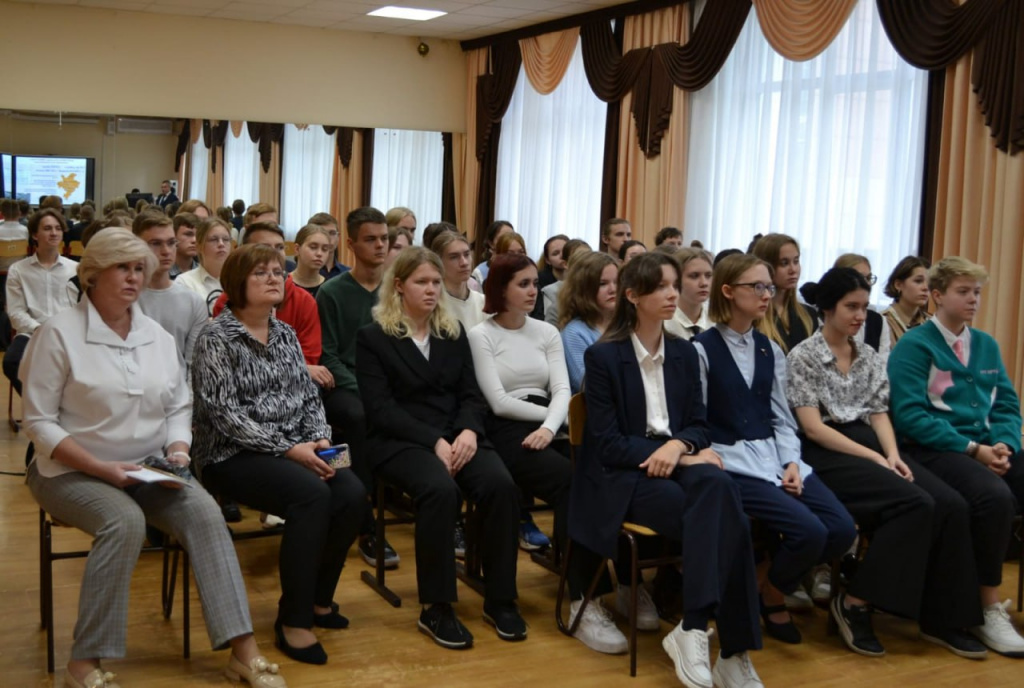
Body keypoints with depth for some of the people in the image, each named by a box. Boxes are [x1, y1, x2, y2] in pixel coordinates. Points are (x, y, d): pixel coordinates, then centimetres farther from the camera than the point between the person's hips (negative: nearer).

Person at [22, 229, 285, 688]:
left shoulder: (158, 336, 8)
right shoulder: (60, 333, -8)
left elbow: (179, 408, 13)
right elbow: (39, 422, -10)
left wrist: (177, 451, -9)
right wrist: (103, 469, -20)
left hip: (149, 469, 5)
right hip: (74, 471, -4)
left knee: (204, 511, -22)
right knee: (124, 521, -34)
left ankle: (243, 650, -21)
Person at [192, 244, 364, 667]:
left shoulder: (285, 334, 13)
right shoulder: (217, 337, -8)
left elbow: (309, 396, 13)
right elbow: (224, 414, -16)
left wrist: (319, 440, -7)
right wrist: (288, 449, -21)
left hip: (293, 451, 6)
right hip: (233, 455, -6)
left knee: (352, 494, -19)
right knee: (312, 495, -31)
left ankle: (318, 597, 3)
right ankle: (293, 620, -19)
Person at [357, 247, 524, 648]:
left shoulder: (454, 332, 17)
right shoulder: (373, 336, 2)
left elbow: (471, 394, 11)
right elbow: (380, 409, -8)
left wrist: (468, 431, -12)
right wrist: (434, 441, -19)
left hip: (456, 435, 4)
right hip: (400, 440, -4)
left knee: (501, 484, -26)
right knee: (440, 489, -35)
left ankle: (500, 599, -12)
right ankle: (435, 607, -21)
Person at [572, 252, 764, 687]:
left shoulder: (684, 353, 12)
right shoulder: (602, 356, -5)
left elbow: (699, 424, 11)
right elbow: (607, 444, -11)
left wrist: (679, 446, -15)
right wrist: (687, 459, -17)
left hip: (677, 460, 4)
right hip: (625, 476, -4)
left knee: (717, 485, -33)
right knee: (719, 520, -29)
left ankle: (694, 630, -31)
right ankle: (730, 648, -24)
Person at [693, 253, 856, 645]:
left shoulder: (770, 350, 15)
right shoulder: (702, 349, -4)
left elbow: (782, 417, 11)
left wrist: (791, 462, -4)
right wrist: (714, 464, -16)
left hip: (775, 455, 7)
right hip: (731, 462, -6)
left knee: (843, 530, -12)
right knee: (810, 532, -24)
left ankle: (776, 579, 13)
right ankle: (770, 598, 6)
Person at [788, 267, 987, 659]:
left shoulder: (870, 357, 17)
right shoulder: (803, 356, -3)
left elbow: (879, 414, 12)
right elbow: (812, 426, -10)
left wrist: (892, 454, -9)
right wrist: (874, 459, -15)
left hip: (869, 446, 6)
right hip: (828, 453, -6)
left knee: (948, 504, -19)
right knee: (916, 503, -28)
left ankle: (941, 618, -10)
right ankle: (854, 603, -16)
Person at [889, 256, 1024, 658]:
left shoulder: (987, 345, 17)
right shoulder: (914, 345, -3)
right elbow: (910, 414, -12)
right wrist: (972, 449, -17)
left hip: (987, 447, 6)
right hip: (935, 449, -6)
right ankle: (989, 611, -18)